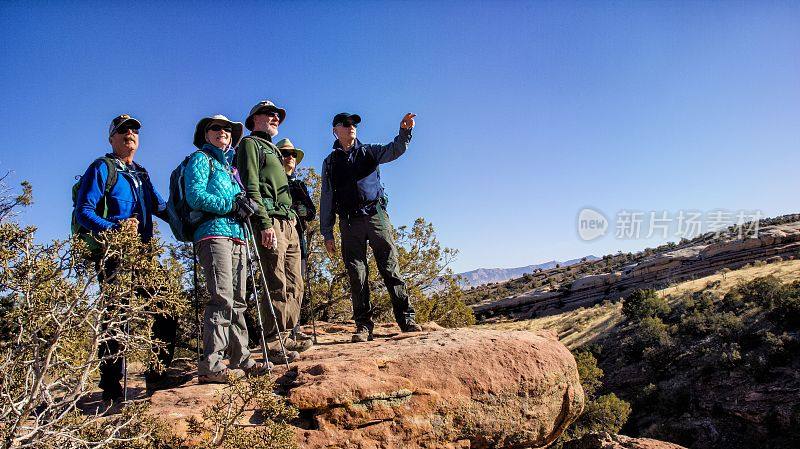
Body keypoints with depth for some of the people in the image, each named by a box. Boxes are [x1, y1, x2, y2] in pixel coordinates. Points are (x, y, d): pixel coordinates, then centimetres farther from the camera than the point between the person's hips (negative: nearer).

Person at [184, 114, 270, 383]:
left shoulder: (231, 166, 29)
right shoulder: (201, 159, 7)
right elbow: (195, 196, -8)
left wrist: (244, 203, 3)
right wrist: (231, 205, -13)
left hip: (237, 235, 8)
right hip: (213, 233, -8)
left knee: (238, 301, 7)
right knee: (222, 298, -17)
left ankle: (240, 359, 12)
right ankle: (210, 366, -17)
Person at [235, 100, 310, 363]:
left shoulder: (272, 149, 31)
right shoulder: (250, 144, 3)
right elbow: (251, 187, -11)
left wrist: (291, 218, 17)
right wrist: (265, 223, -20)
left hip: (288, 223, 9)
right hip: (270, 221, -9)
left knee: (294, 285, 7)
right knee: (278, 285, -12)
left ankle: (284, 337, 13)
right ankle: (272, 345, -9)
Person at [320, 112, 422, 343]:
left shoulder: (369, 152, 15)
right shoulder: (330, 162, 16)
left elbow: (395, 149, -3)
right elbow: (326, 199, 12)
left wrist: (405, 130, -24)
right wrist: (327, 234, 5)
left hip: (376, 216, -1)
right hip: (349, 222, 1)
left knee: (390, 268, -4)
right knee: (357, 274, -2)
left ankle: (406, 318, -3)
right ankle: (363, 326, 2)